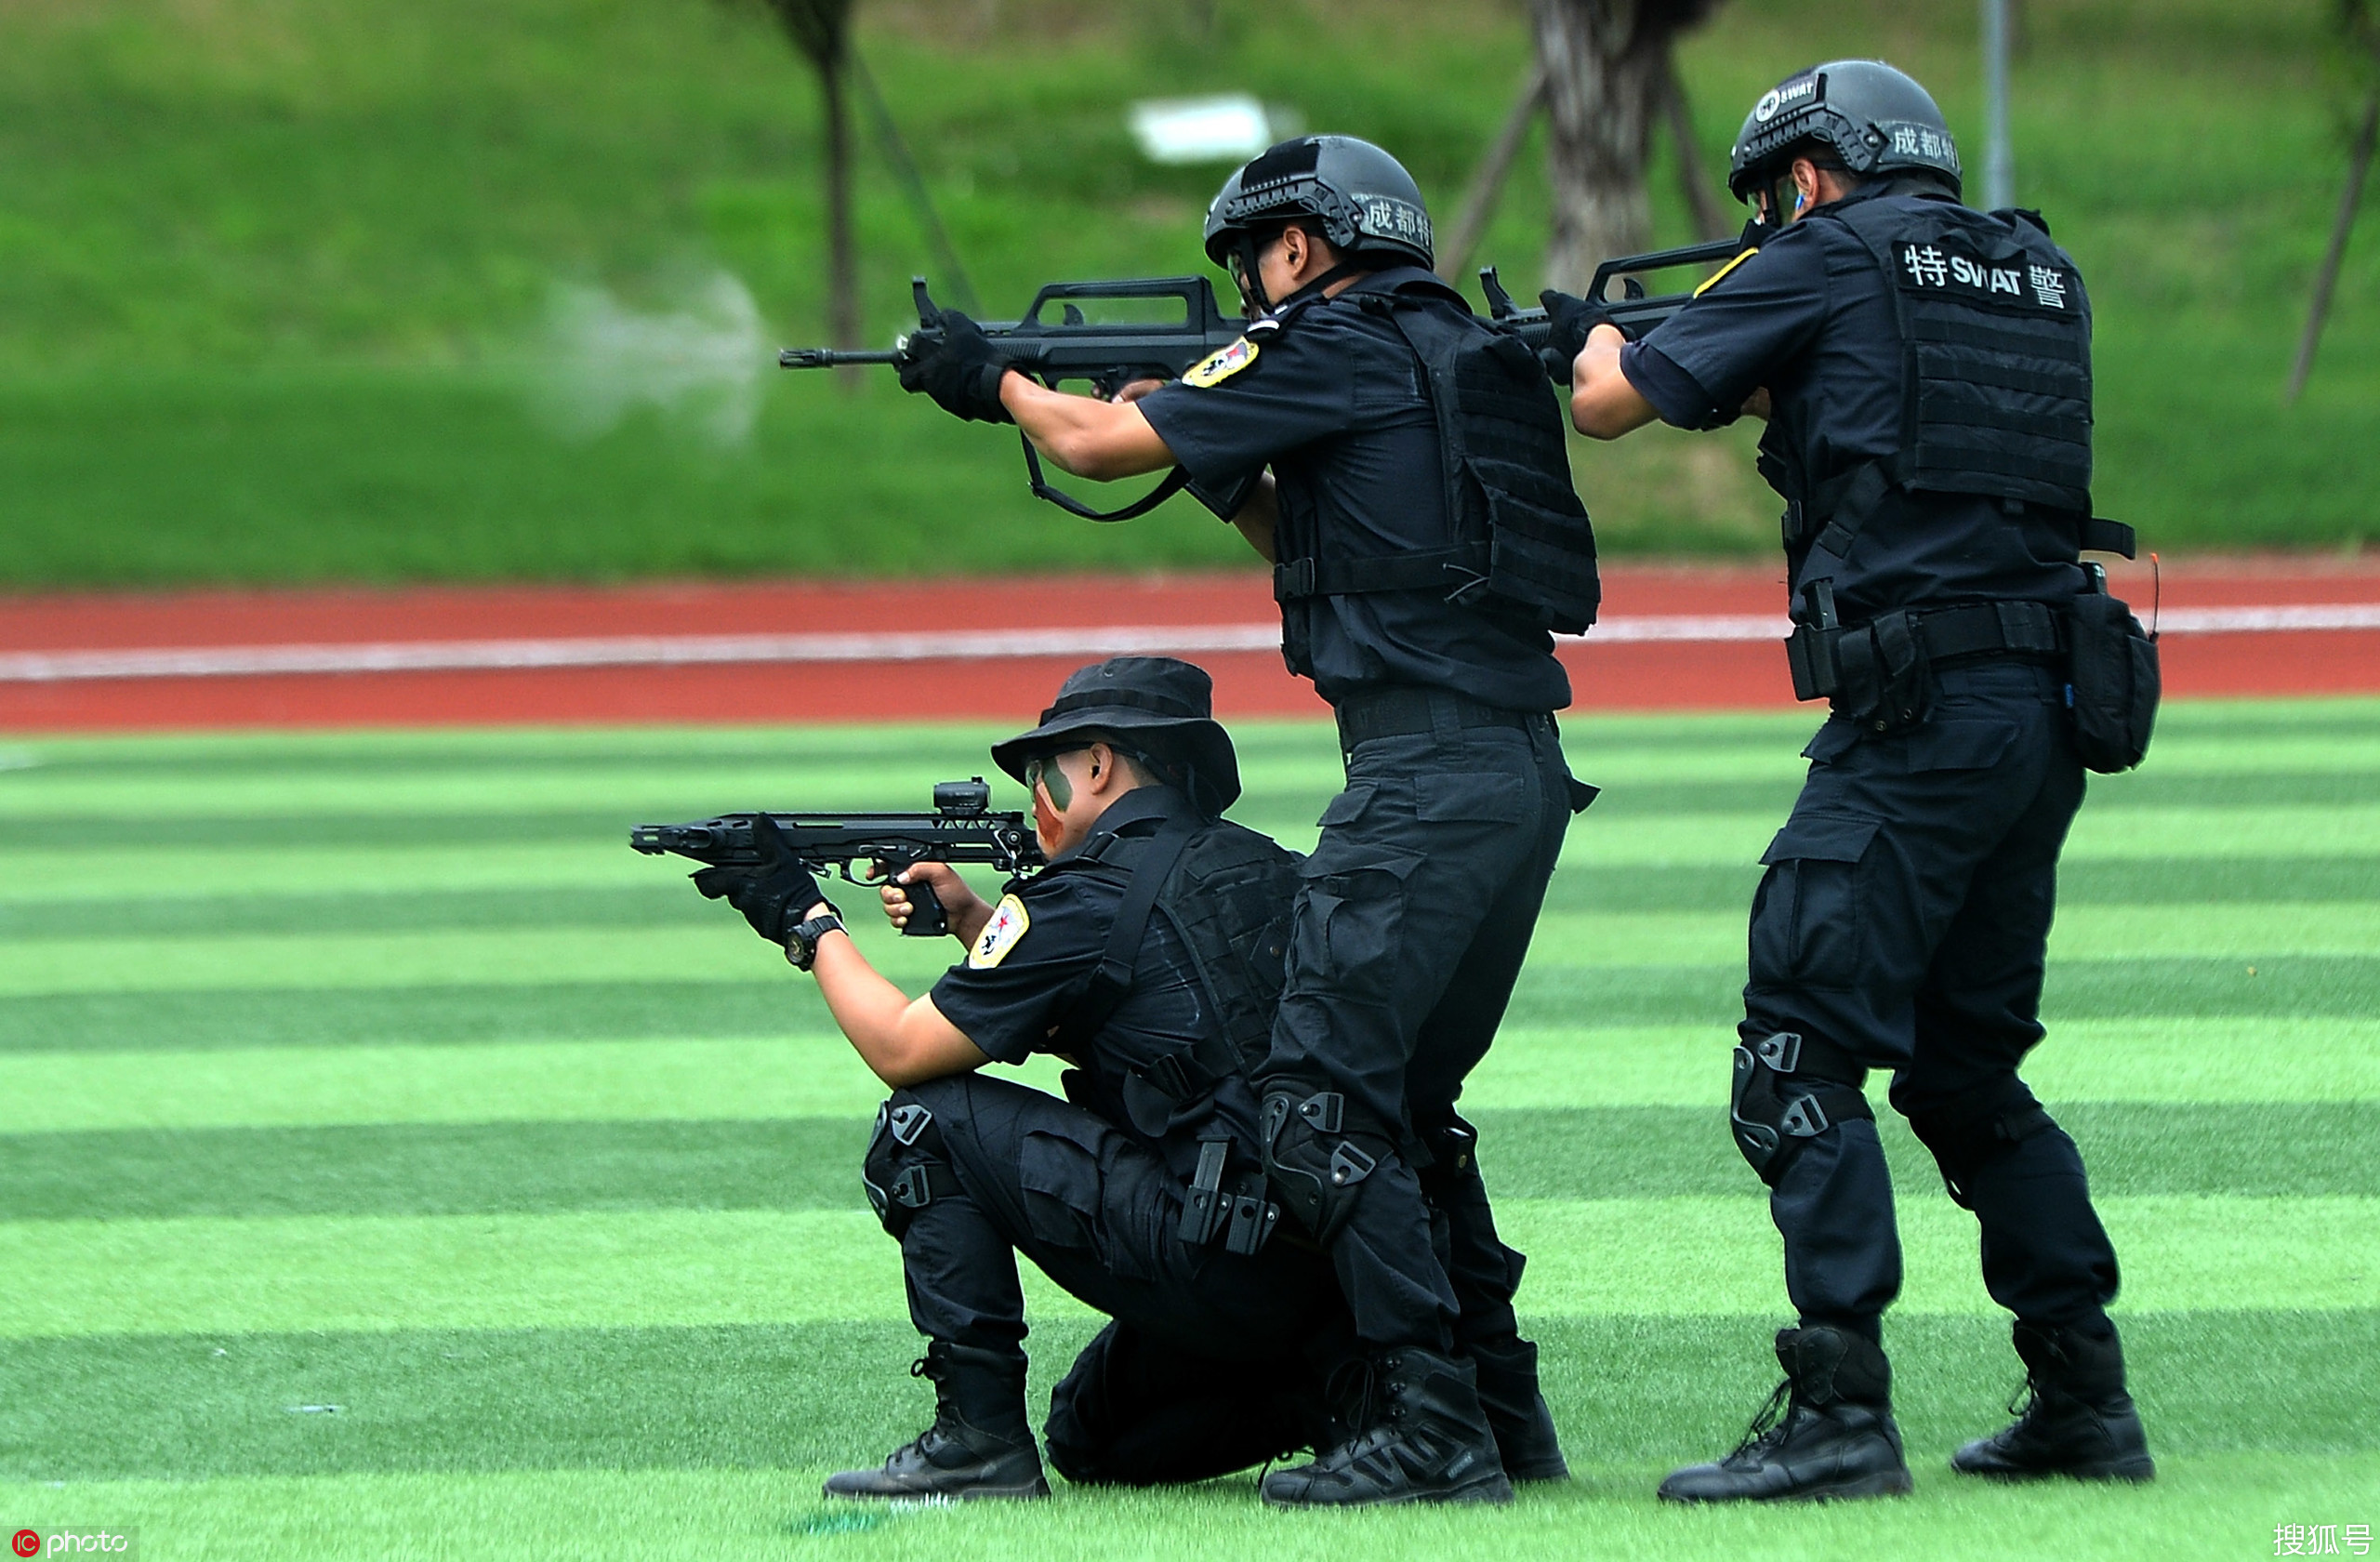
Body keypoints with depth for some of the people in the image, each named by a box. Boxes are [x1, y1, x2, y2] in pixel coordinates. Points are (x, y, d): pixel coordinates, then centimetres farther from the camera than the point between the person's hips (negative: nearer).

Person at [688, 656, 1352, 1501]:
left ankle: (979, 1441, 0)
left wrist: (808, 922, 15)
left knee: (926, 1123, 2)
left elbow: (901, 1049, 0)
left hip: (1210, 1261, -9)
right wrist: (973, 921, 22)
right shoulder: (1260, 869, 18)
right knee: (1089, 1439, 29)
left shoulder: (1093, 899, -8)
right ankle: (1330, 1389, 7)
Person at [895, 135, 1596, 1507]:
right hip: (1523, 768, 9)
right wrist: (1227, 475, 24)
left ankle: (1432, 1427, -15)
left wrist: (994, 381, 17)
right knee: (1406, 1100, 17)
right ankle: (1505, 1413, 15)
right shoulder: (1458, 357, 22)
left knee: (1325, 1100, -9)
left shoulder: (1334, 348, -4)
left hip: (1428, 766, -9)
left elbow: (1095, 444, -1)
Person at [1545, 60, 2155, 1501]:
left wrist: (1601, 343, 28)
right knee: (1969, 1066, 18)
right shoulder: (2042, 277, 18)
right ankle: (2087, 1399, 16)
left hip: (1917, 718, -8)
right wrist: (1771, 391, 33)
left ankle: (1841, 1412, -15)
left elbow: (1613, 405, 7)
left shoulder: (1833, 258, 1)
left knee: (1802, 1063, -7)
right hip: (2048, 712, 8)